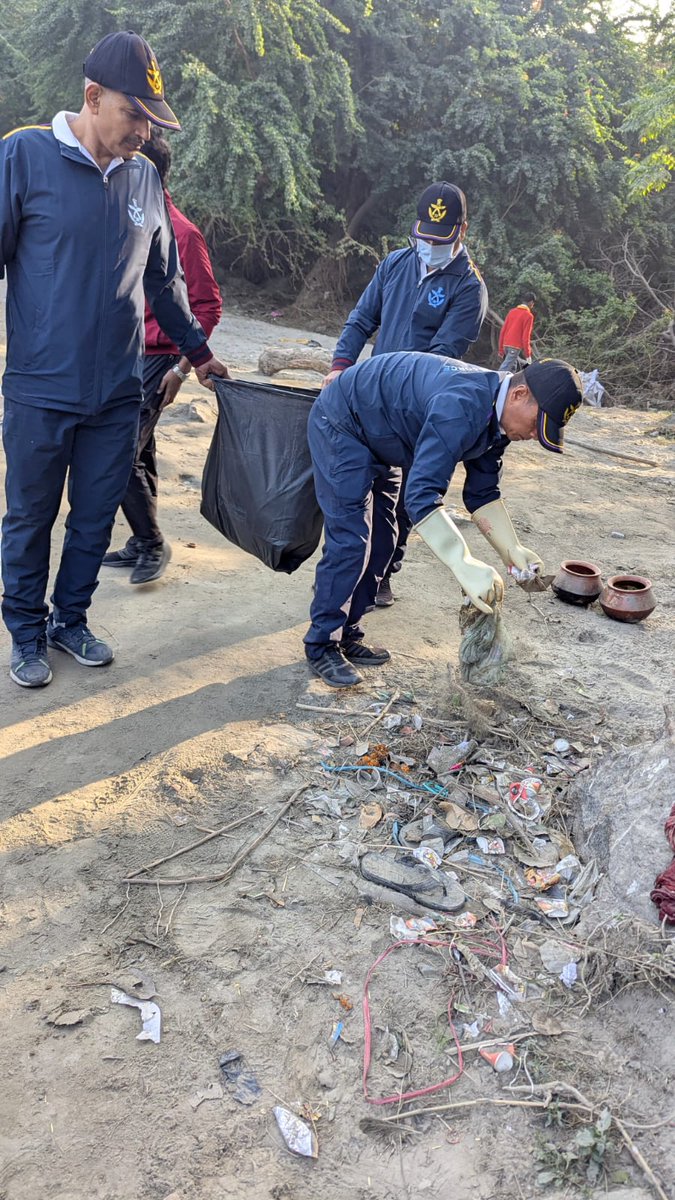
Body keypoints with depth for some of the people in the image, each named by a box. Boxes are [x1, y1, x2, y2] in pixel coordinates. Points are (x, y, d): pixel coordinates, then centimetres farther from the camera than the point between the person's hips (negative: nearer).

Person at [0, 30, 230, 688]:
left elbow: (164, 279, 18)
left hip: (118, 391, 4)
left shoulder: (144, 177, 8)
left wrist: (197, 351, 22)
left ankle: (70, 619, 30)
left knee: (96, 515, 11)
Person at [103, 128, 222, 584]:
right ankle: (142, 543, 24)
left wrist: (182, 368, -15)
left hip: (154, 361, -8)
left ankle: (153, 544, 6)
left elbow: (208, 306, -12)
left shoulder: (181, 233, -12)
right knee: (138, 452, 13)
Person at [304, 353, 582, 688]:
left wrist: (512, 550, -9)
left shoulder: (496, 416, -5)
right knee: (350, 540, -12)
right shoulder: (461, 407, -36)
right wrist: (465, 564, -47)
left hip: (371, 438, 10)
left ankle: (346, 636, 21)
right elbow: (420, 495, -42)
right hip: (340, 424, -9)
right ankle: (322, 646, 1)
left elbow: (482, 493, 3)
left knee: (379, 541, 10)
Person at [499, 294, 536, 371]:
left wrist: (501, 348, 17)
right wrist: (527, 354, -6)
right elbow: (526, 336, -11)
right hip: (516, 346, -7)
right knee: (505, 369, -12)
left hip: (506, 344, 7)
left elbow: (503, 330, 12)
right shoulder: (528, 315, -6)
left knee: (513, 365, 18)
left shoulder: (512, 311, 13)